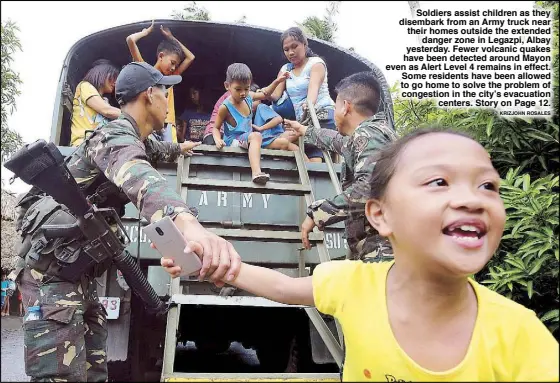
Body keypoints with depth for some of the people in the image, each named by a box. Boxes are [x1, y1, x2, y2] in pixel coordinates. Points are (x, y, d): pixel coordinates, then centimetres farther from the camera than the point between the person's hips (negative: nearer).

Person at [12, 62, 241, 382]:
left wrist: (179, 149, 61)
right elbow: (139, 178, -43)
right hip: (53, 268, -10)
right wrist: (188, 224, -63)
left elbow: (151, 150, 42)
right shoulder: (115, 137, -18)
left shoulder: (133, 138, 15)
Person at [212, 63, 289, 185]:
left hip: (247, 140, 9)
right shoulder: (225, 107, -14)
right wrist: (218, 140, -25)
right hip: (234, 142, -9)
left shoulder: (248, 97, 3)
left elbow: (264, 94, 22)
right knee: (256, 136, -39)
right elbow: (216, 127, -5)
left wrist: (277, 81, 11)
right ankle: (256, 172, -54)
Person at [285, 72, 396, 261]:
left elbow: (368, 189, -28)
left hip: (379, 248, -10)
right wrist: (304, 130, 58)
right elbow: (339, 141, 44)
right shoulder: (363, 135, 20)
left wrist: (317, 212, -20)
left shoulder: (369, 135, -11)